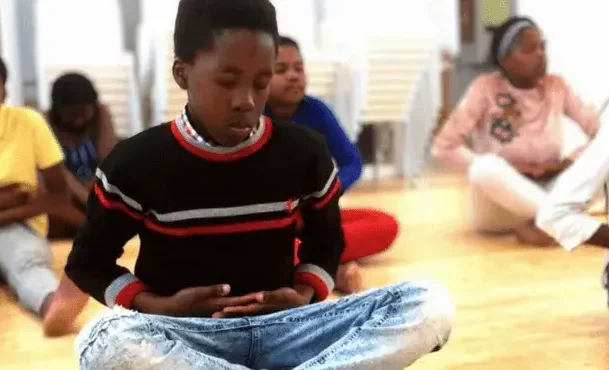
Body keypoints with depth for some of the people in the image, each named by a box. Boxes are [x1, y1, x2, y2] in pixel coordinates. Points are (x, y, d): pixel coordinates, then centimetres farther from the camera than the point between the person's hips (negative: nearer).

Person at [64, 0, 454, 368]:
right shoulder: (137, 162, -5)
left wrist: (305, 295, -4)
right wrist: (161, 307, -10)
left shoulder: (305, 153, 0)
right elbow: (89, 263, 7)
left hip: (281, 329, 2)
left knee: (429, 304, -20)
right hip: (188, 336, -1)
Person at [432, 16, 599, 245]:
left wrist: (567, 163, -20)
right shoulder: (486, 88, -10)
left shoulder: (555, 86, 1)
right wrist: (508, 170, -19)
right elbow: (444, 147, -14)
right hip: (498, 208, -4)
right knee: (487, 168, -37)